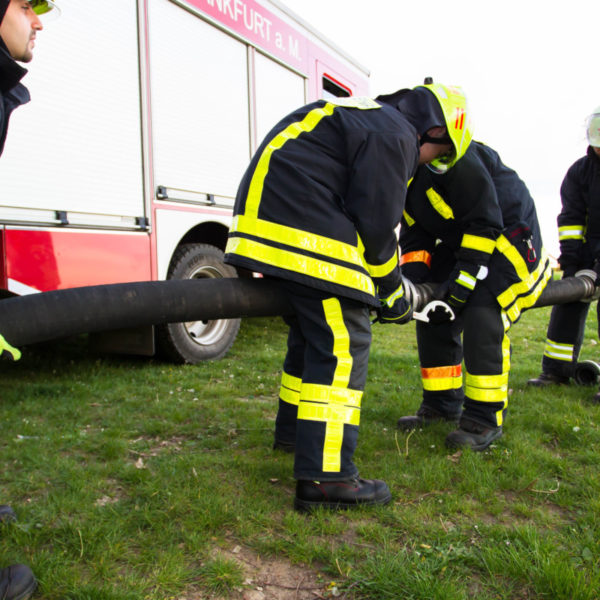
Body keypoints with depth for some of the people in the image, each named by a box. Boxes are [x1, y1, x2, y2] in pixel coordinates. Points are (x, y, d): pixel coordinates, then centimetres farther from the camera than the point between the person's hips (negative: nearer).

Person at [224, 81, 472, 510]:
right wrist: (393, 294, 4)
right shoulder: (394, 135, -6)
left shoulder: (371, 120, 27)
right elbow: (375, 226, -10)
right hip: (301, 227, -11)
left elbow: (373, 217, 29)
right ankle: (326, 477, -11)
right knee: (342, 341, -11)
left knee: (312, 331, 20)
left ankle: (294, 431, 36)